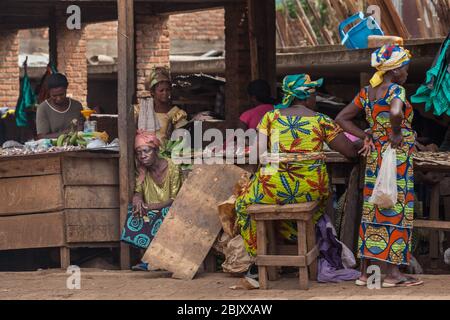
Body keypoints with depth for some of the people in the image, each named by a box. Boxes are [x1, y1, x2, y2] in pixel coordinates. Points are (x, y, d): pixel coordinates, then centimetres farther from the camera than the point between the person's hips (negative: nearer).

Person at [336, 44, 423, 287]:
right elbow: (395, 113, -36)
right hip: (397, 157, -7)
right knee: (395, 212, -3)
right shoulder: (396, 91, -14)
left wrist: (364, 136, 7)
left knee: (372, 212, 9)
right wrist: (396, 133, -18)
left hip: (374, 157, 7)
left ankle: (364, 272, 11)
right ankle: (393, 273, -1)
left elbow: (341, 118, 12)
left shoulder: (367, 92, 9)